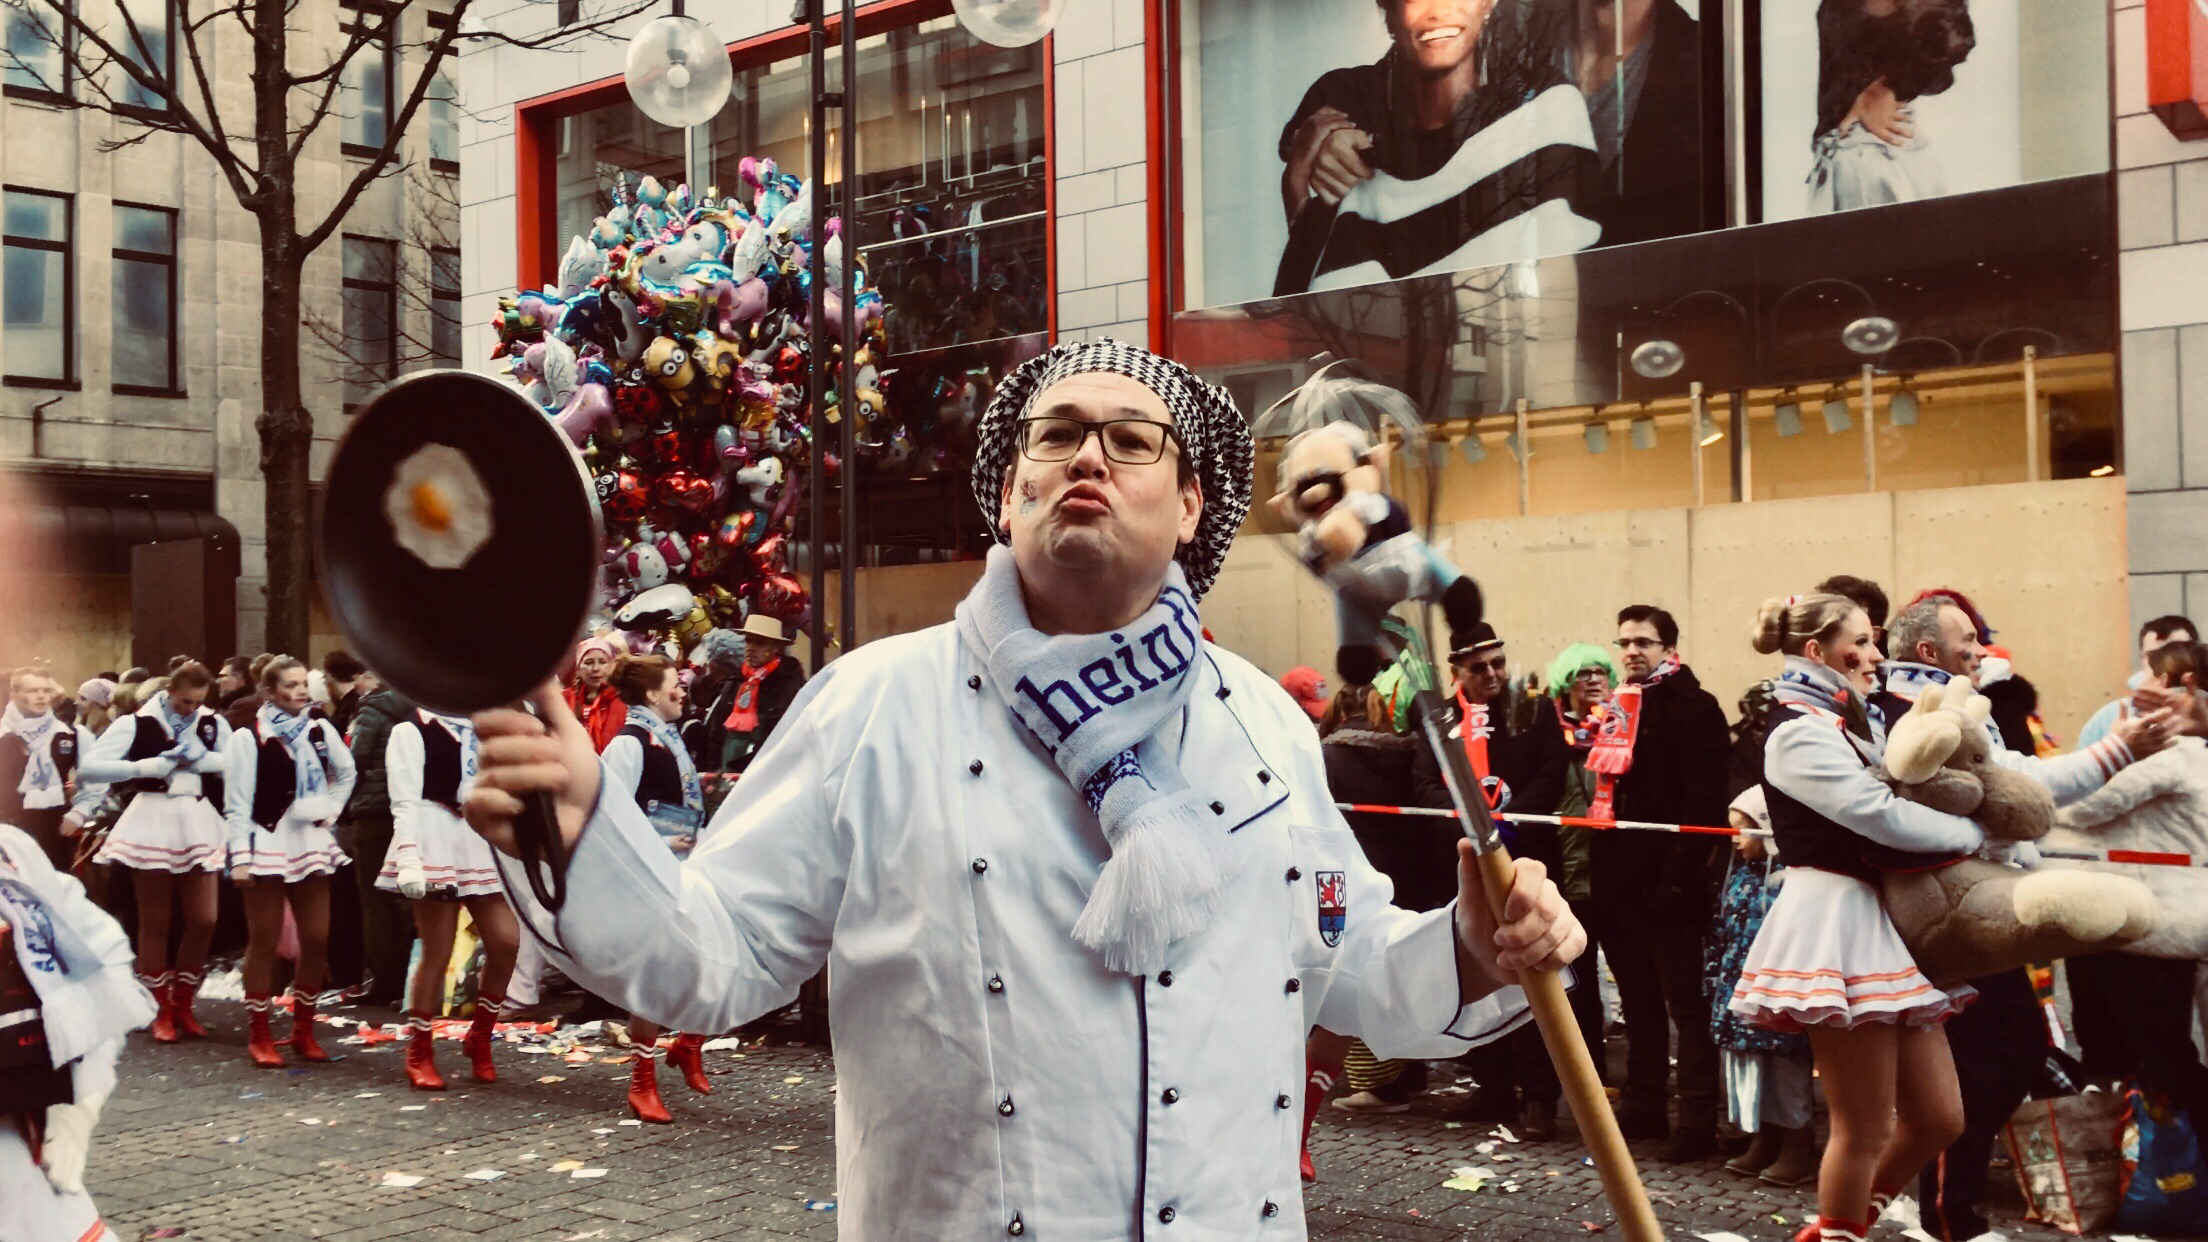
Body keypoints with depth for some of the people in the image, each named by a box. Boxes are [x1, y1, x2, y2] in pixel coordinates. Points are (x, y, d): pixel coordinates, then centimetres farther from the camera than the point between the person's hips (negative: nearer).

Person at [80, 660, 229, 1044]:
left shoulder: (213, 723, 6)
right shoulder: (136, 724, -4)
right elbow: (90, 767, -11)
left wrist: (204, 757, -15)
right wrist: (144, 767, -17)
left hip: (198, 822, 3)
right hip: (153, 821, -3)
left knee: (203, 920, 1)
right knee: (154, 922, 5)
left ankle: (183, 1004, 18)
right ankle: (162, 1011, 15)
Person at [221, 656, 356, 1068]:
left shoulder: (319, 731, 5)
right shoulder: (247, 738, -7)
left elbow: (346, 773, 22)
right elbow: (237, 802, -8)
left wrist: (330, 810, 7)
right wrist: (240, 856, -13)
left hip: (311, 844, 5)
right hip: (266, 844, -5)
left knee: (316, 940, 5)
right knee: (264, 942, 1)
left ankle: (304, 1030, 17)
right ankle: (258, 1036, 9)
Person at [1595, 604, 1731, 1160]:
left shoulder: (1695, 709, -7)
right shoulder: (1619, 708, 16)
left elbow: (1704, 802, -16)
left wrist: (1679, 875, -22)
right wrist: (1599, 870, 10)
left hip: (1669, 884, -8)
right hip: (1620, 881, 8)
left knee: (1687, 1004, -3)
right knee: (1639, 1000, 15)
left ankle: (1697, 1120, 0)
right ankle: (1643, 1107, 23)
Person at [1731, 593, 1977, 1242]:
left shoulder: (1841, 723, 18)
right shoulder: (1800, 731, -12)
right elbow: (1884, 816, -19)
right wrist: (1979, 832, -6)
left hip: (1880, 920, 9)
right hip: (1838, 924, -9)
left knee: (1938, 1118, 10)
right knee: (1866, 1130, -1)